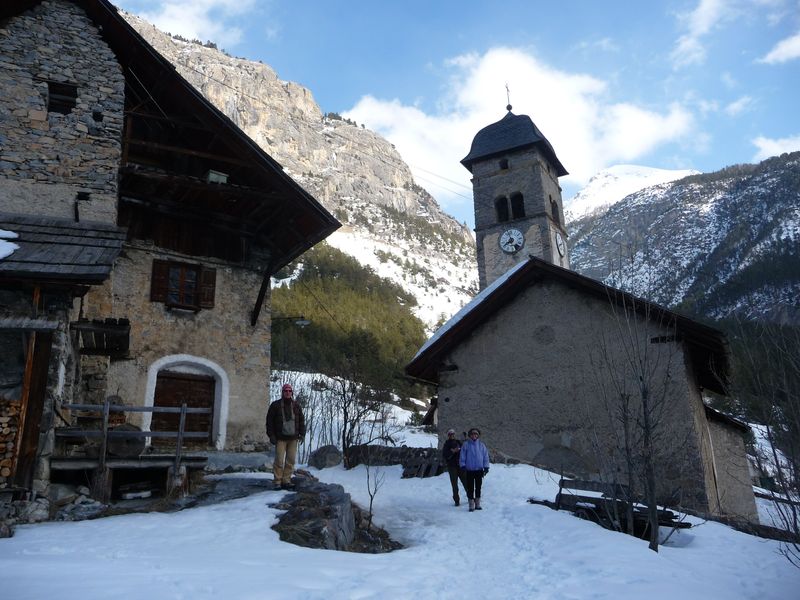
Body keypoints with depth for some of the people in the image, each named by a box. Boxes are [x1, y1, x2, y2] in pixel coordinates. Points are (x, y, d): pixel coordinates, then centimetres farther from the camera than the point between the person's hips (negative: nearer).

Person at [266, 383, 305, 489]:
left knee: (291, 460, 5)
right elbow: (269, 421, 1)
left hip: (293, 437, 3)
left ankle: (286, 480, 14)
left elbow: (301, 420, 14)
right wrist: (271, 435, -5)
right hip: (280, 438, -3)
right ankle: (277, 482, 4)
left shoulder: (296, 405, 9)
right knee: (279, 460, -5)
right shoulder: (275, 405, -1)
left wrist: (302, 433, 6)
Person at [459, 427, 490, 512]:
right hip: (469, 470, -2)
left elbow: (485, 456, 6)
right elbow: (462, 456, -1)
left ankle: (477, 504, 21)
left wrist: (486, 467, 1)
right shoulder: (466, 445, -2)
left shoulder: (481, 445, 4)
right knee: (470, 488, 0)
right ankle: (471, 505, 9)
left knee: (478, 487, 10)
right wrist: (463, 466, -7)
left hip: (479, 470, 2)